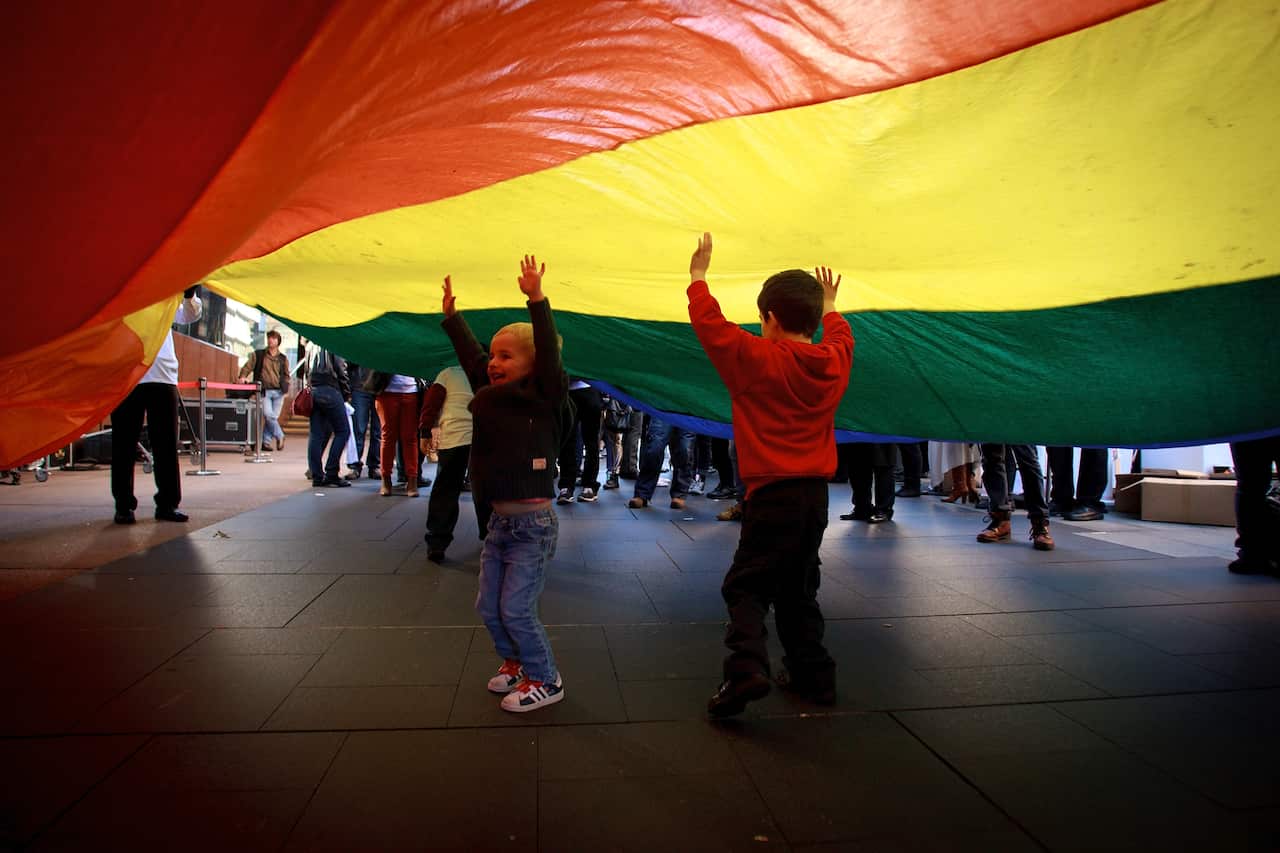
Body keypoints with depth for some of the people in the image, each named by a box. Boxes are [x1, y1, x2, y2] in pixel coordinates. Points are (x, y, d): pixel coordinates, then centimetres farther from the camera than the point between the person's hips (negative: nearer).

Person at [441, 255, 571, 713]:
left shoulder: (546, 399, -11)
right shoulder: (493, 396, 8)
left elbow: (549, 353, -24)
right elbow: (470, 355, 19)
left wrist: (537, 299, -30)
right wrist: (452, 316, 22)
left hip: (534, 523, -8)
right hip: (499, 520, 8)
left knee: (516, 609, -3)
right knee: (488, 606, 15)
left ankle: (545, 680, 18)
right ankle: (516, 661, 39)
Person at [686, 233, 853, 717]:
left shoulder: (756, 358, -9)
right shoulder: (834, 363, 8)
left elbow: (711, 325, -3)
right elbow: (840, 336, 31)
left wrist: (698, 276, 11)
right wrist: (829, 307, 47)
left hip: (773, 494, -6)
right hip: (816, 493, 6)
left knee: (746, 586, -2)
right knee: (798, 589, 18)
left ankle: (746, 669, -17)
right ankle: (812, 673, 25)